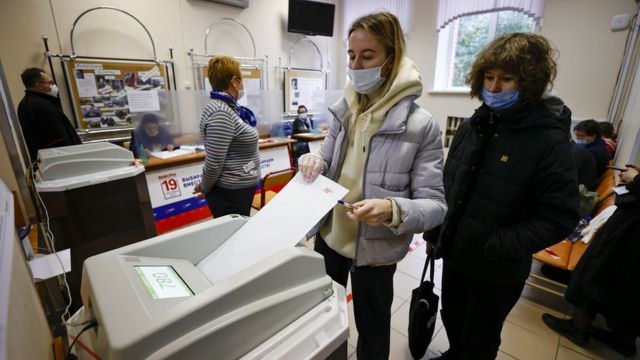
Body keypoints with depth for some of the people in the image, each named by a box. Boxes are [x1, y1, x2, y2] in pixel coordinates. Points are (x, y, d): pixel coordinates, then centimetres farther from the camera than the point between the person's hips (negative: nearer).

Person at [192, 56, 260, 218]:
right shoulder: (221, 113, -22)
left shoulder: (227, 108, 7)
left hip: (240, 189, 9)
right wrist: (205, 189, -7)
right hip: (230, 193, -9)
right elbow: (214, 163, -22)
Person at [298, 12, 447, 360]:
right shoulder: (344, 110, -2)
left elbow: (435, 204, -18)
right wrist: (314, 162, -17)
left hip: (374, 250, -5)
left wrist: (393, 210, -38)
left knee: (372, 331, 22)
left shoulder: (420, 125, -19)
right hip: (329, 236, 5)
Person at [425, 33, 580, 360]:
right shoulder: (471, 126, -1)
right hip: (455, 253, 5)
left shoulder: (549, 140, -18)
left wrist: (498, 246, -22)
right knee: (451, 318, 28)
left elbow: (560, 217, -17)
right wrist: (434, 232, 7)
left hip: (498, 269, -5)